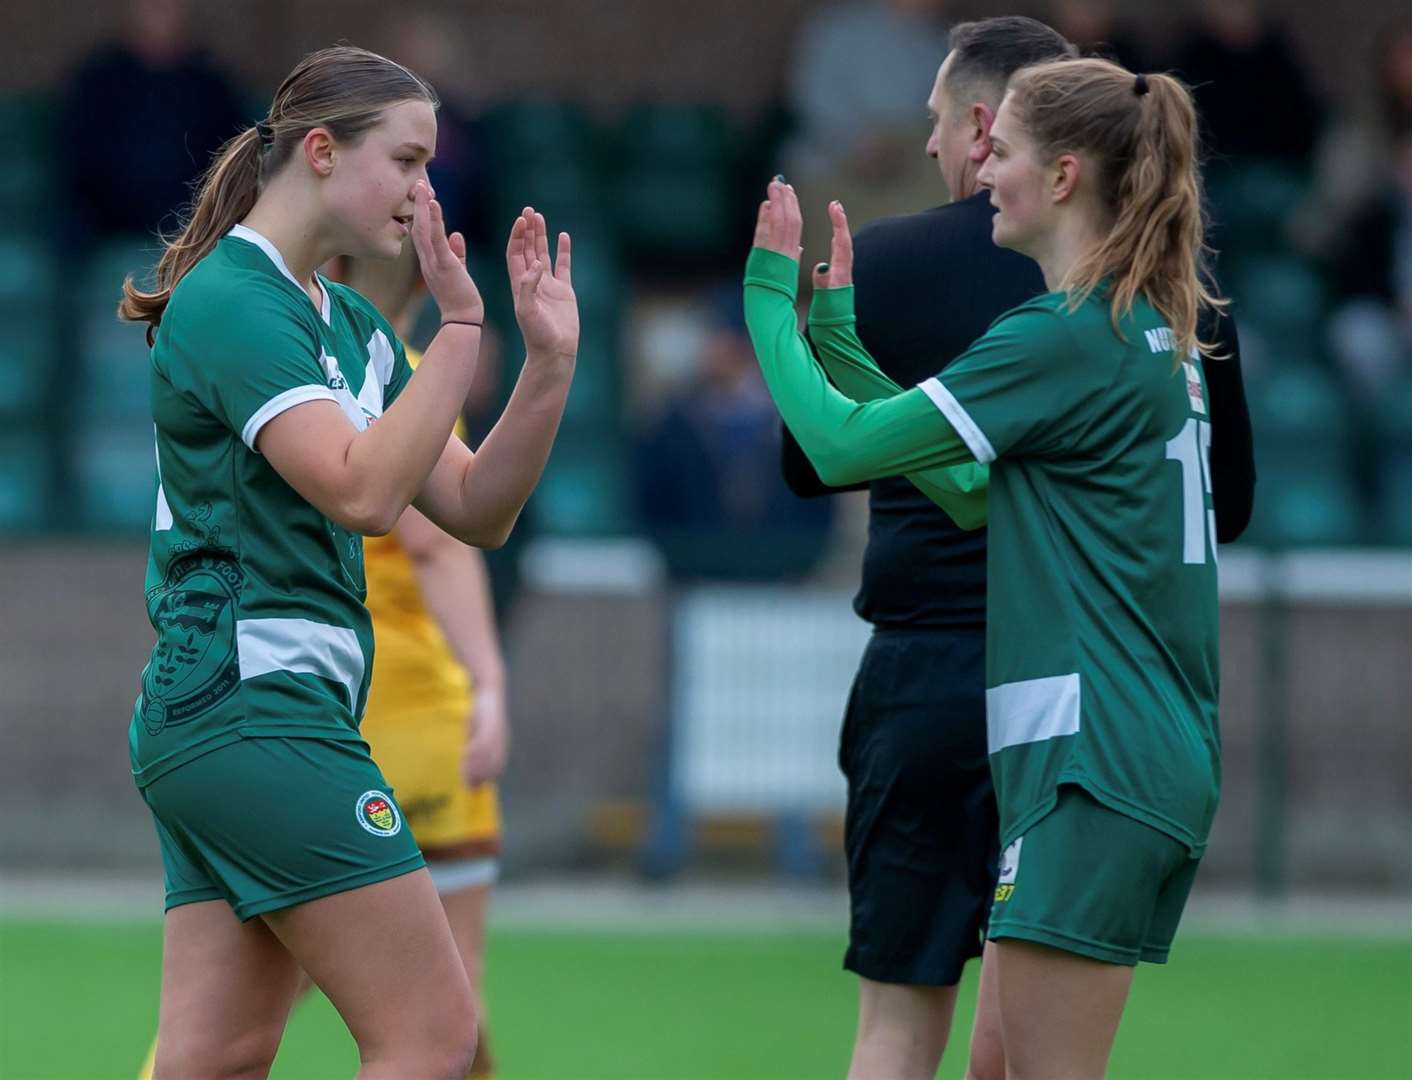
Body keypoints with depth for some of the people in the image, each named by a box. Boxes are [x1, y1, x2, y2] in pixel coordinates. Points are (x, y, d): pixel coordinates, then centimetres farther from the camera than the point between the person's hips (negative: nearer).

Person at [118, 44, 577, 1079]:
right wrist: (461, 329, -22)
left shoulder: (354, 325, 17)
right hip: (254, 709, -9)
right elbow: (362, 491, -23)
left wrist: (548, 363, 2)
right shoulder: (231, 303, -11)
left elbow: (475, 510, 14)